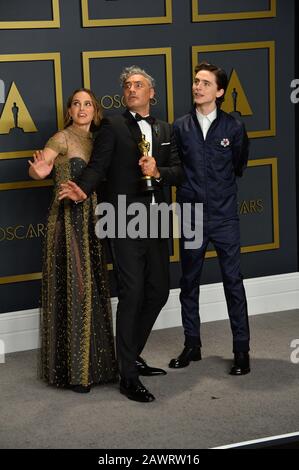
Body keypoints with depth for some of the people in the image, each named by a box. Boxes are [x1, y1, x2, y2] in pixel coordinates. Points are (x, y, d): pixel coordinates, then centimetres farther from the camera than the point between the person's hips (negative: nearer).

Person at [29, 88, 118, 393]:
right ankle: (72, 369, 2)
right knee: (72, 290, -5)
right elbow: (35, 169, -18)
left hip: (90, 220, 7)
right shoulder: (62, 138, -7)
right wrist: (40, 170, -41)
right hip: (67, 221, -7)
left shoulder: (95, 141, 14)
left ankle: (90, 362, 18)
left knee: (92, 289, 8)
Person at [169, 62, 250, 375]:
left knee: (233, 280, -1)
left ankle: (241, 349, 7)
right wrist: (190, 188, 4)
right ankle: (191, 346, 22)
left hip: (224, 217, -2)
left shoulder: (233, 128, -1)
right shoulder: (180, 127, 2)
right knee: (189, 282, 9)